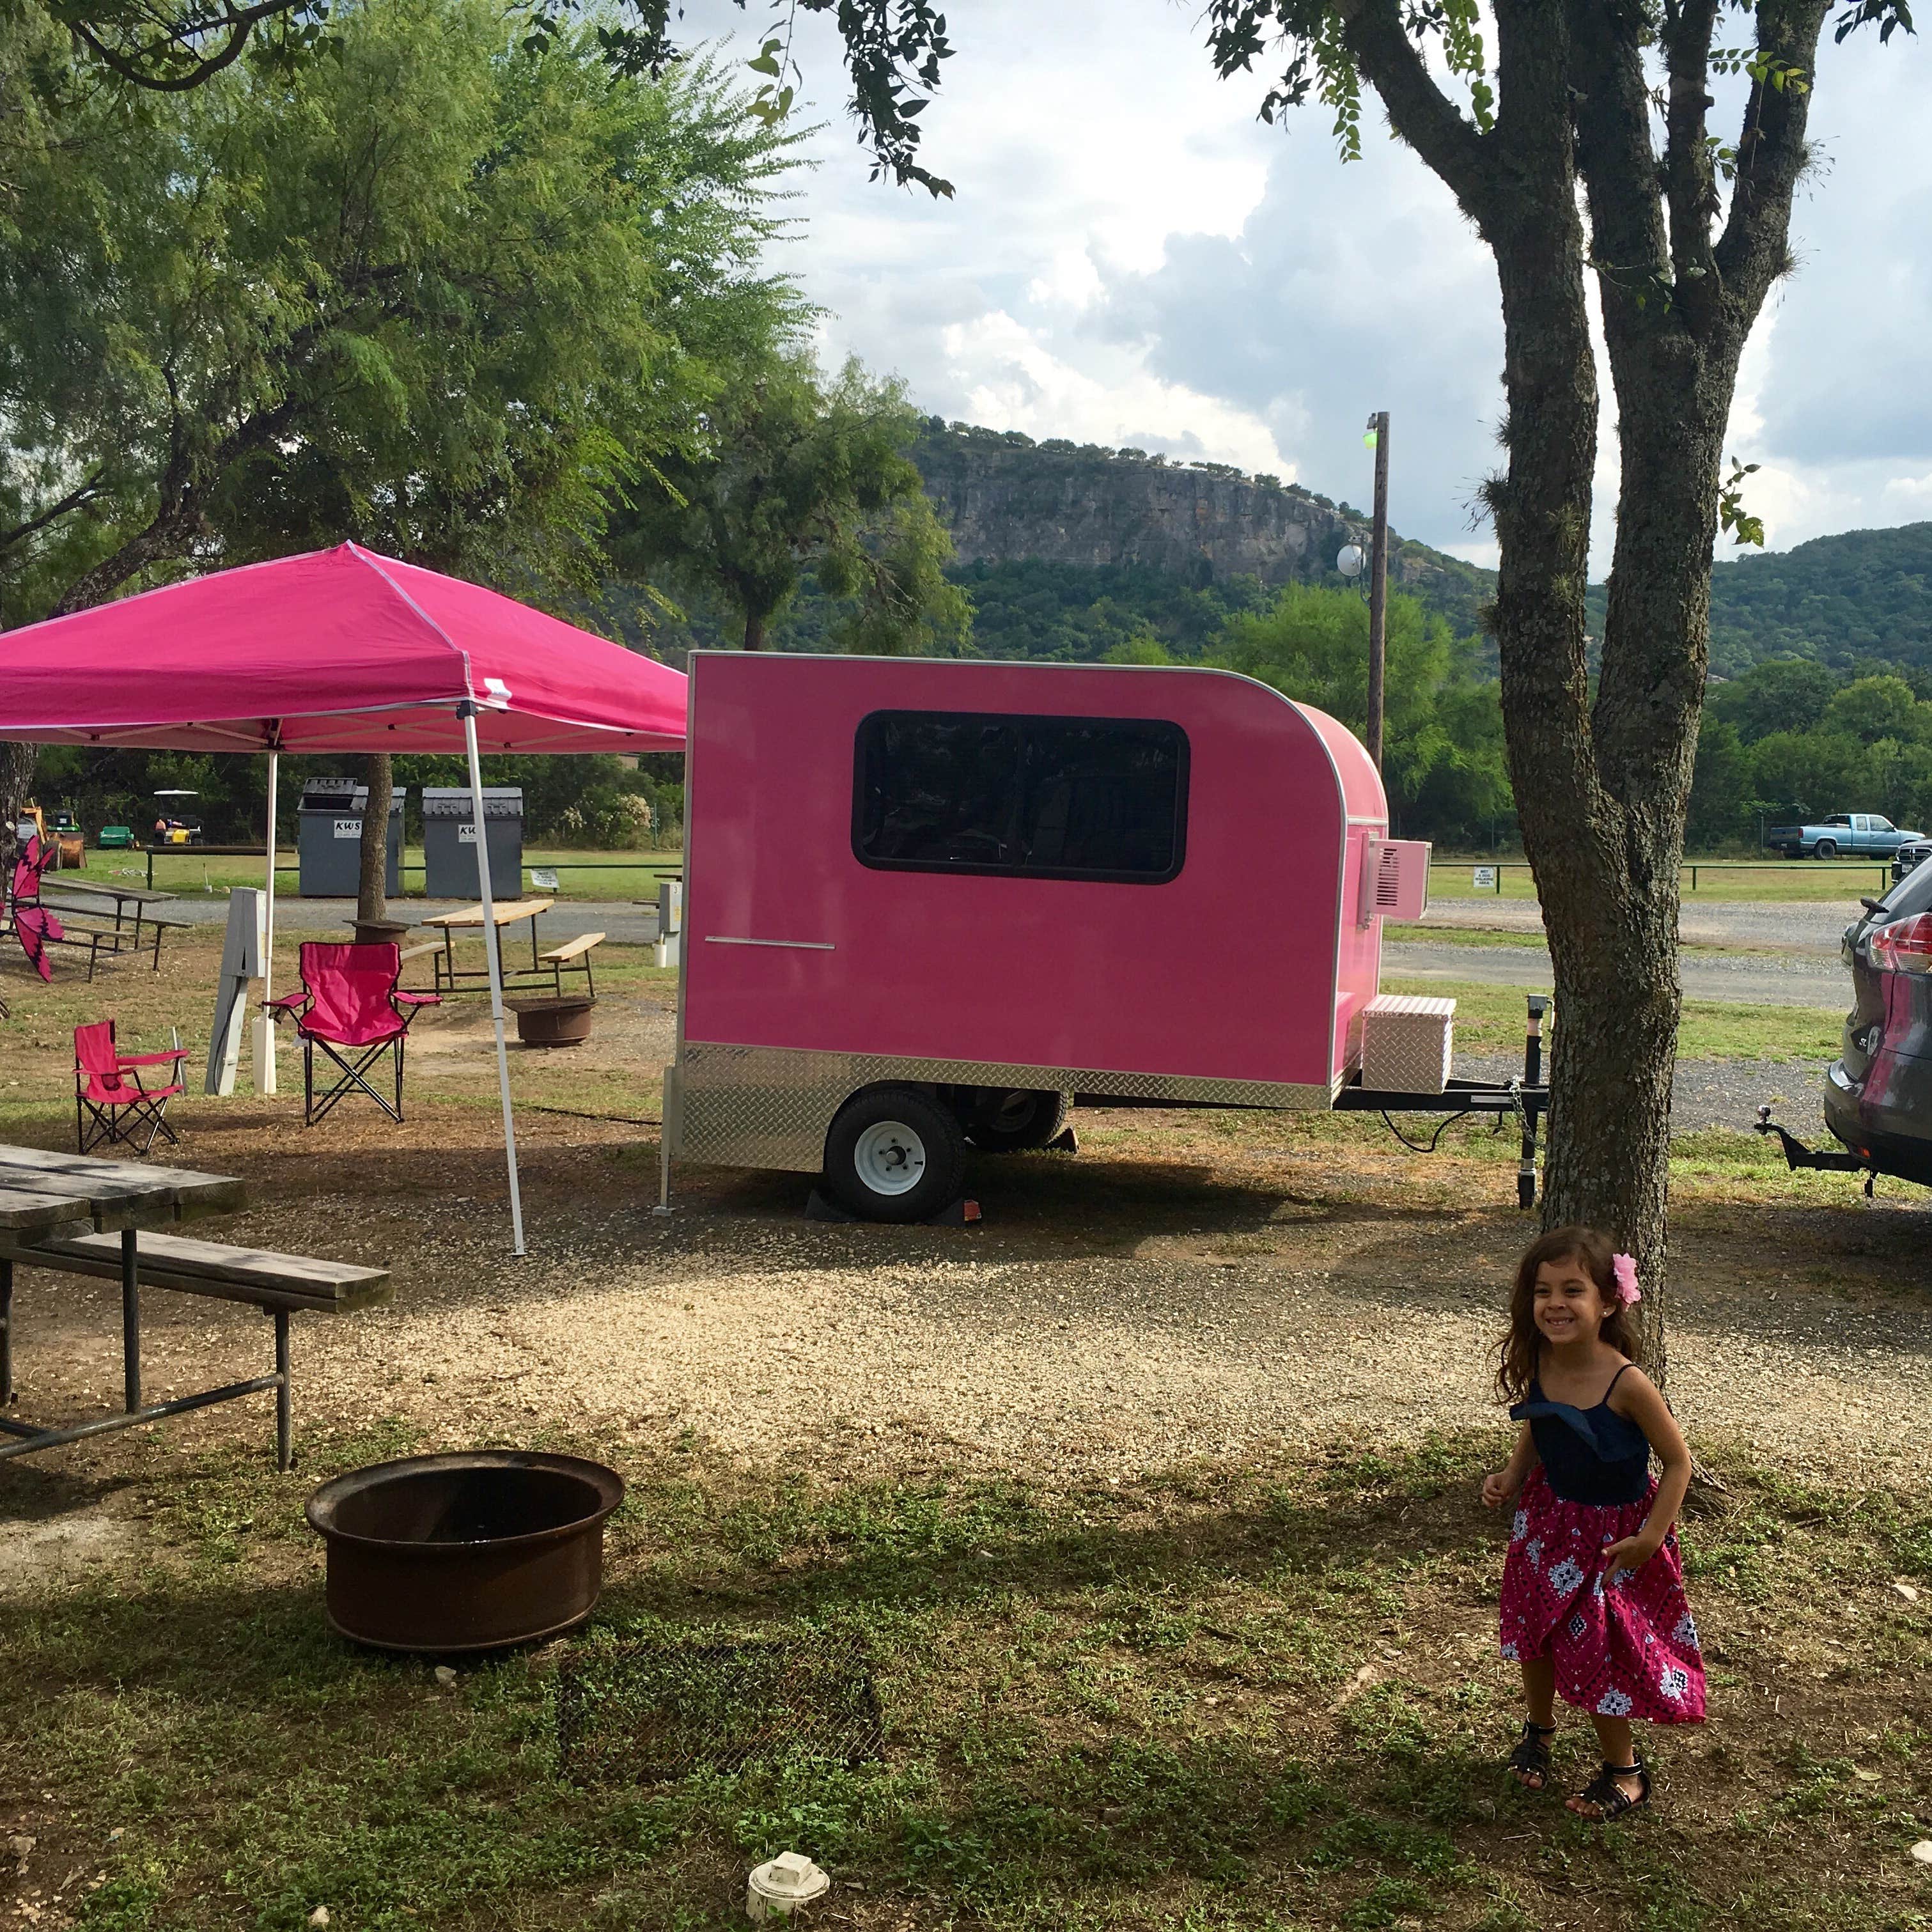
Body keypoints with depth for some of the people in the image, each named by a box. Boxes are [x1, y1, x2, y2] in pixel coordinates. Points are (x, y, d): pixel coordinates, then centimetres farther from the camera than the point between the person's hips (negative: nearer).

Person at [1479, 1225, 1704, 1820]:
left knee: (1598, 1652, 7)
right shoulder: (1537, 1364, -15)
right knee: (1532, 1632, 18)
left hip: (1612, 1533, -5)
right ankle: (1538, 1728, 46)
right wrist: (1512, 1476, -7)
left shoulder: (1626, 1384, -30)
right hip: (1548, 1519, 5)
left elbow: (1678, 1461, -19)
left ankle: (1624, 1770, 31)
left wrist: (1651, 1537, -20)